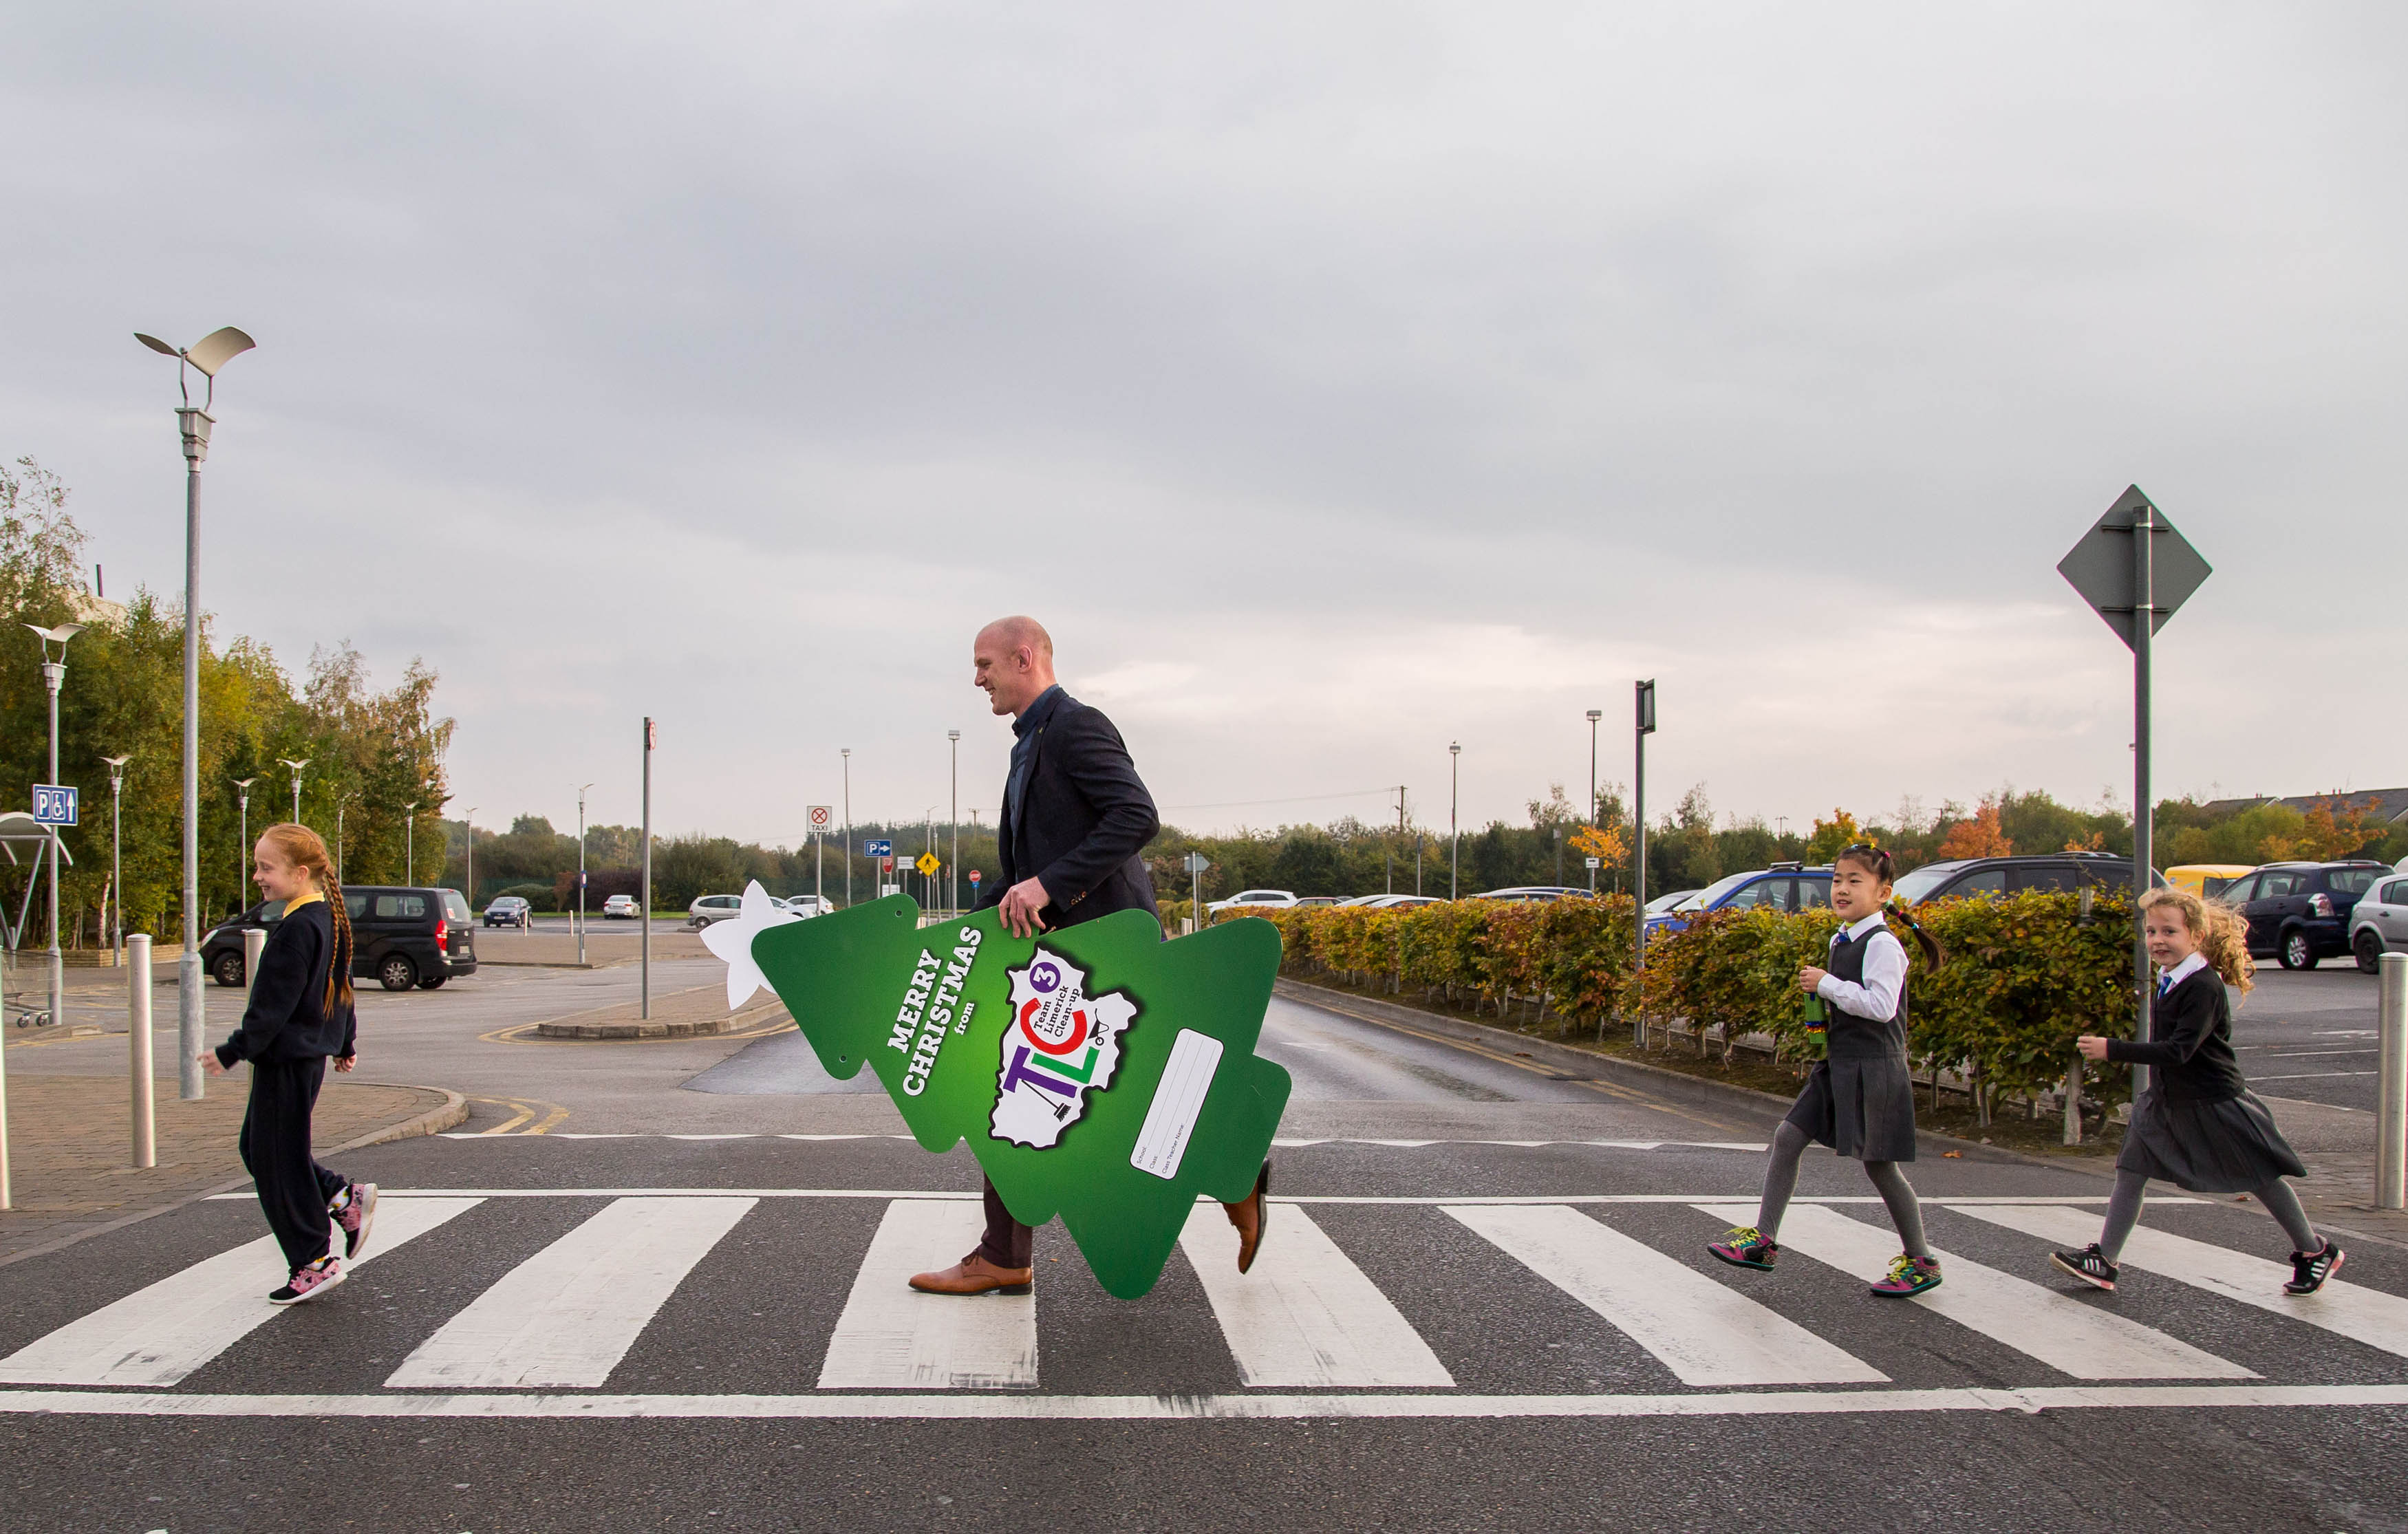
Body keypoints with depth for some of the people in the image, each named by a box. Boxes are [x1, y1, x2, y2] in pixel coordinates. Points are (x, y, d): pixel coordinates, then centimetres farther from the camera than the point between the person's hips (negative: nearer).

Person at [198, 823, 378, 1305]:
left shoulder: (297, 929, -20)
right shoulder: (329, 918, 10)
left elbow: (274, 1003, -21)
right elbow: (341, 985, 19)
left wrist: (233, 1052, -15)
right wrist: (346, 1041, 29)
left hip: (288, 1059, -10)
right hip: (310, 1052, 10)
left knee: (278, 1161, 0)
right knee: (258, 1147, 18)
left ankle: (314, 1263, 7)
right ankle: (345, 1197, 15)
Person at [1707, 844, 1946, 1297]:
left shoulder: (1882, 944, -15)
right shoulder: (1843, 941, 12)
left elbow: (1880, 1005, -26)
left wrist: (1826, 984, -20)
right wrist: (1822, 1013, 9)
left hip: (1873, 1068, -9)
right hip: (1839, 1063, 9)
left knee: (1879, 1163, 0)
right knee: (1787, 1139, 4)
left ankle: (1921, 1262, 15)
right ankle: (1763, 1239, 9)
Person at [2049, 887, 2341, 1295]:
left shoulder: (2204, 987, -24)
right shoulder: (2168, 980, 4)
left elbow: (2179, 1050, -31)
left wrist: (2113, 1049, -34)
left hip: (2214, 1102, -8)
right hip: (2168, 1100, 8)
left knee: (2260, 1178, 9)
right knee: (2130, 1171, 0)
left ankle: (2316, 1252, 30)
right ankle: (2104, 1261, 2)